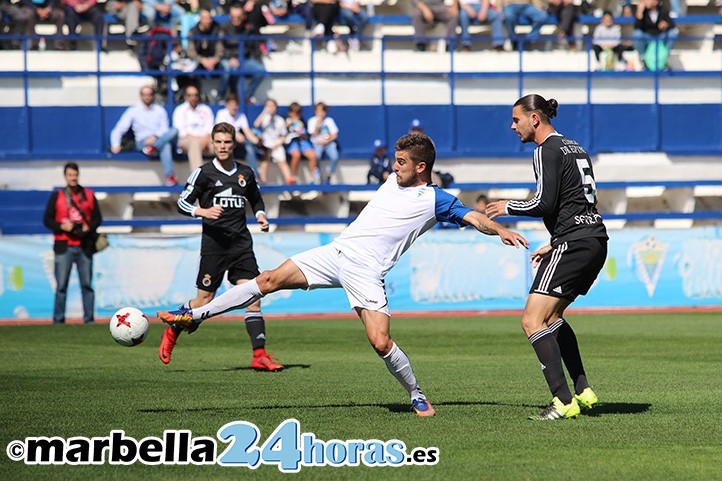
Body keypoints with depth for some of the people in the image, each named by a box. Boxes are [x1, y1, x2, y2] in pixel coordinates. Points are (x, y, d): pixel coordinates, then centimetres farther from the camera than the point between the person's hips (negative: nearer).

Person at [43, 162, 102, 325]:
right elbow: (47, 219, 5)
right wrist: (62, 226, -12)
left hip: (84, 246, 2)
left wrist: (88, 228, -8)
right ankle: (58, 320, -1)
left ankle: (89, 318, 5)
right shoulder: (57, 196, 6)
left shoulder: (89, 195, 11)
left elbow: (97, 218, 12)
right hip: (64, 247, -1)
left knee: (87, 284, 1)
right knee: (61, 285, -4)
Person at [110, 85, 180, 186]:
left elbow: (165, 129, 5)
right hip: (142, 142, -3)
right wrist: (115, 145, -11)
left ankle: (154, 147, -49)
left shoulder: (160, 110, 17)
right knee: (165, 146, -36)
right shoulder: (133, 111, 11)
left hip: (159, 139, 3)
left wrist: (155, 137, -17)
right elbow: (119, 129, 7)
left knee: (174, 130, -32)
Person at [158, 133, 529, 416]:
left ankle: (417, 397, 7)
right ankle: (196, 315, 0)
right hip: (337, 253, 6)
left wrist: (501, 231, -23)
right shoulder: (394, 180, 16)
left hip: (367, 272, -6)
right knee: (269, 280, -4)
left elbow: (473, 218, -9)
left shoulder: (436, 200, -2)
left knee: (381, 342, -18)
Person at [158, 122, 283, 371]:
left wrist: (260, 216, 8)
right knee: (205, 299, 0)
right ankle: (171, 333, 26)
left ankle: (259, 355, -10)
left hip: (241, 243, 3)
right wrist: (204, 212, -18)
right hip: (214, 243, -3)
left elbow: (256, 199, 28)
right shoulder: (204, 173, -1)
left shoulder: (245, 173, 11)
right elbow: (182, 202, -1)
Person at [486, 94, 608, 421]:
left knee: (533, 321, -13)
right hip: (595, 240, 10)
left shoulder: (548, 151, -8)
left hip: (574, 243, -10)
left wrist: (509, 207, 2)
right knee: (552, 316, 23)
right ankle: (583, 391, 18)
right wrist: (555, 244, 27)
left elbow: (544, 203, -16)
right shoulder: (573, 147, 21)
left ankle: (564, 402, -20)